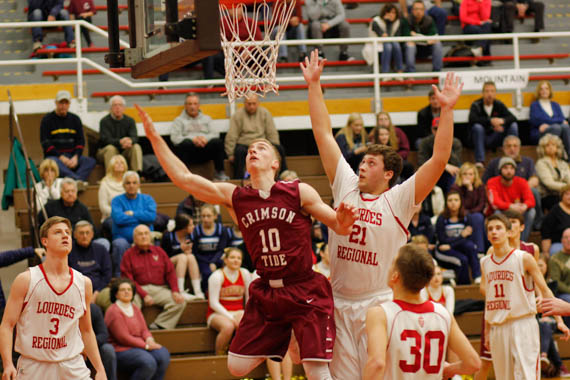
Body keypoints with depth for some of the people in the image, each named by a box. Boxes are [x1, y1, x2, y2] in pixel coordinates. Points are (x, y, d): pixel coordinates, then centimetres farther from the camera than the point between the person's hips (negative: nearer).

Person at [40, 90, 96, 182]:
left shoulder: (75, 119, 15)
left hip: (72, 156, 3)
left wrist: (75, 157, -9)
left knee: (91, 161, -25)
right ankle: (78, 180, -57)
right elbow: (45, 143, -5)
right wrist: (62, 158, -15)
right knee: (53, 162, -39)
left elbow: (81, 141, 10)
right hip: (54, 156, -3)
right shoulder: (47, 120, 4)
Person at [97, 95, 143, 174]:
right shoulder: (105, 121, -5)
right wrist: (120, 142, -38)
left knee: (136, 147, -24)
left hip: (125, 152, 3)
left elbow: (135, 137, -9)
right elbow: (105, 139, -19)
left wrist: (130, 141, -36)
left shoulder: (130, 120, 5)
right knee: (110, 148, -34)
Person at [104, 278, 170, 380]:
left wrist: (149, 340, -8)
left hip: (139, 346, 8)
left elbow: (144, 329, 17)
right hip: (122, 350, -8)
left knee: (163, 355, -18)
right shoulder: (114, 311, -10)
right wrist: (146, 345, -14)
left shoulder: (135, 308, 16)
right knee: (148, 362, -31)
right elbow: (123, 338, -15)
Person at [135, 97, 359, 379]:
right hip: (266, 292, 4)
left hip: (305, 293, -4)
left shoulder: (299, 192, -5)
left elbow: (338, 225, -1)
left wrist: (343, 222, -25)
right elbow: (183, 178, 3)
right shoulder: (233, 197, 4)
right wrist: (154, 138, -2)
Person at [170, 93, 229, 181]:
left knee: (218, 142, -28)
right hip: (189, 150, -2)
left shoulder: (206, 118, 28)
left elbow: (215, 134, 13)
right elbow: (174, 137, 0)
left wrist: (205, 138, -11)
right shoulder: (179, 120, 18)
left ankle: (219, 173, -23)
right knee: (186, 143, -37)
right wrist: (193, 139, -16)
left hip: (205, 151, 2)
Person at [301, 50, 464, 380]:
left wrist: (447, 110, -19)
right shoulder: (346, 187, 7)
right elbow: (323, 134, 10)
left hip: (380, 305, -4)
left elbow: (439, 160, -13)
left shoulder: (398, 200, -5)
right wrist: (314, 85, 10)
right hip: (340, 304, 4)